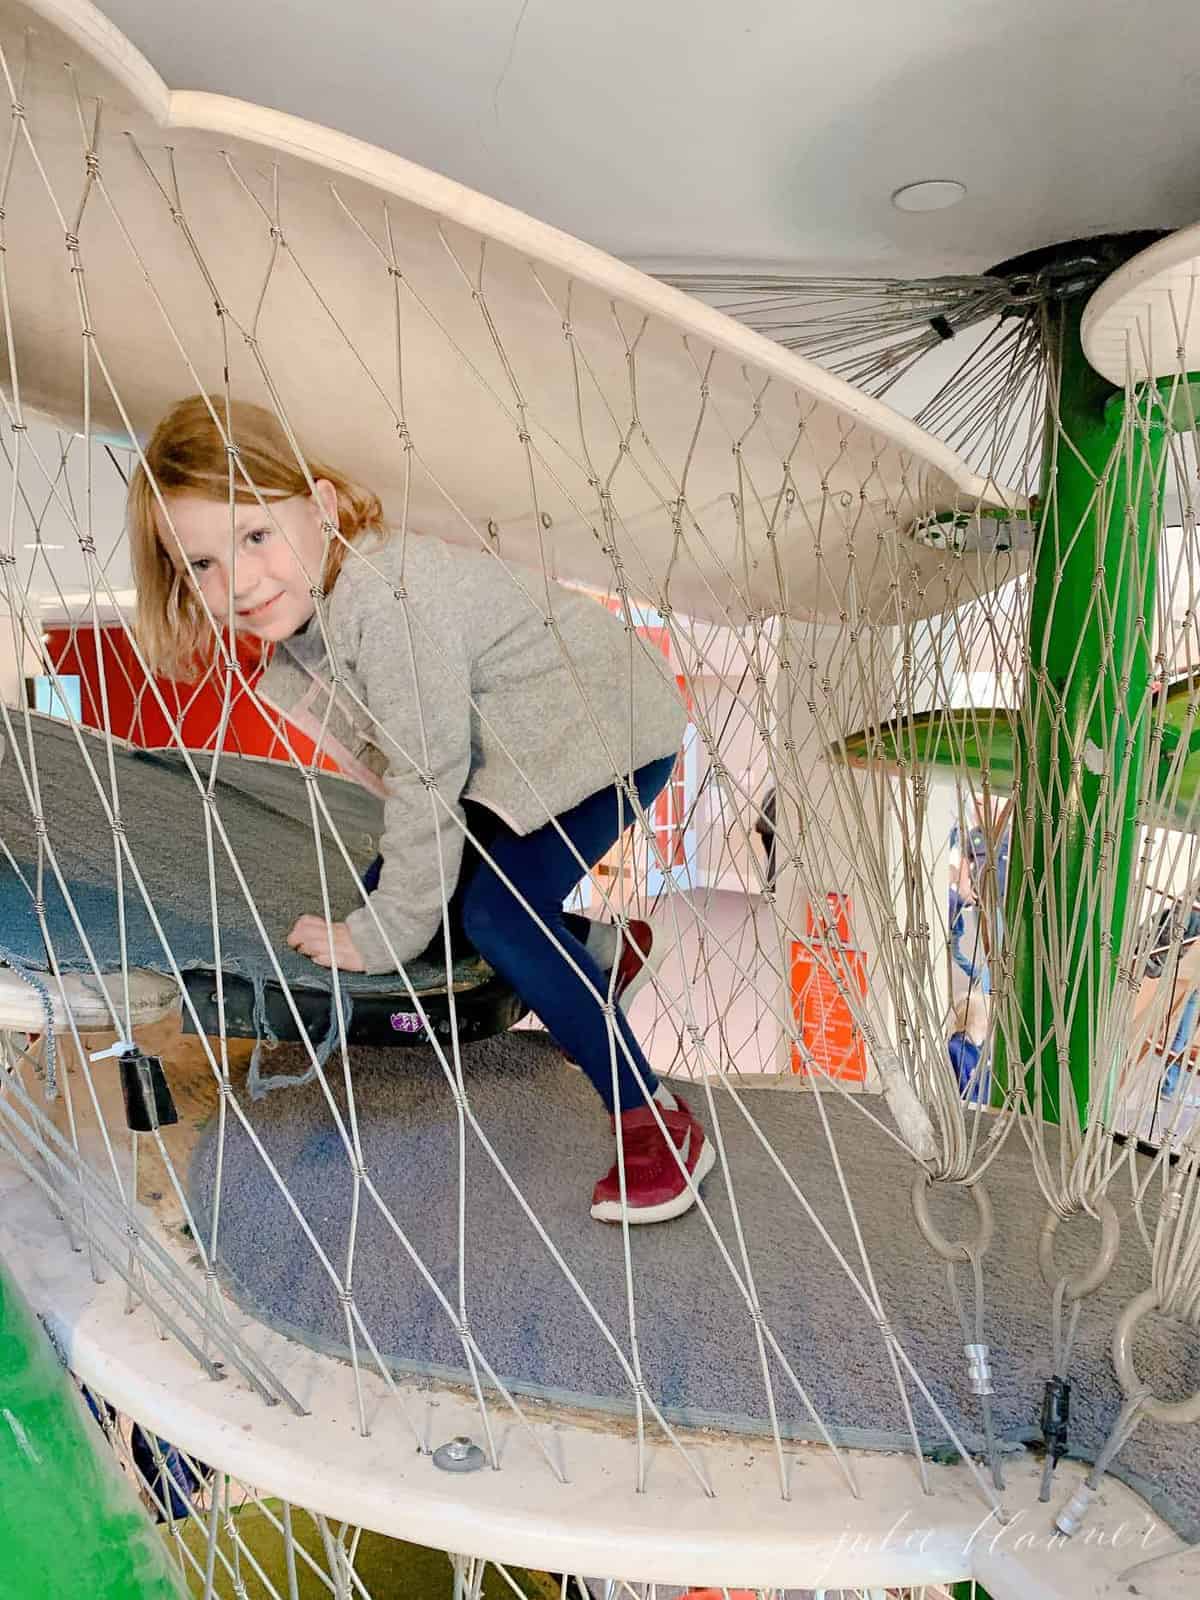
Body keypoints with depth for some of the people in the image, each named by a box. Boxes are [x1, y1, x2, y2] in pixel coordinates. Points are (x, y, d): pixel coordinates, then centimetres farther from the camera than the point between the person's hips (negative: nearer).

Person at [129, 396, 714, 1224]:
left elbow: (427, 778, -28)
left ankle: (660, 1123, -12)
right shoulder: (299, 619, -5)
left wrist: (380, 937, -18)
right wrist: (379, 910, 0)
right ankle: (598, 946, 25)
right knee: (390, 897, 4)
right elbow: (397, 765, 3)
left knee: (495, 907, -25)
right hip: (501, 752, 9)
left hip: (607, 727, -9)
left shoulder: (386, 599, -32)